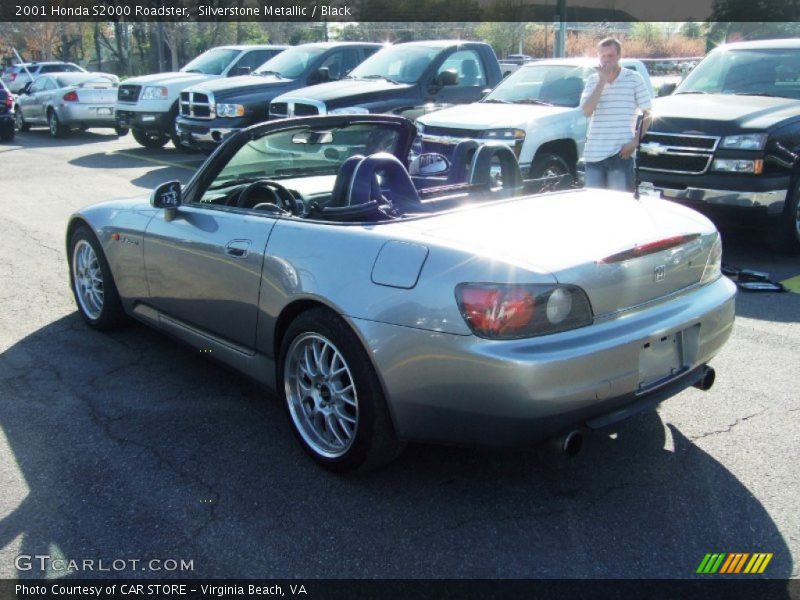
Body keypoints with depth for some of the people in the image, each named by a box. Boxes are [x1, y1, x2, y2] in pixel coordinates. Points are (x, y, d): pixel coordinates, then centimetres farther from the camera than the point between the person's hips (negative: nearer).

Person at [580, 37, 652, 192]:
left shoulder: (634, 78, 0)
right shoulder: (593, 79, 8)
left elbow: (647, 114, 3)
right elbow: (587, 111, -6)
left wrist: (635, 141, -9)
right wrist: (602, 81, -10)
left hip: (621, 153, -3)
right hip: (593, 153, 3)